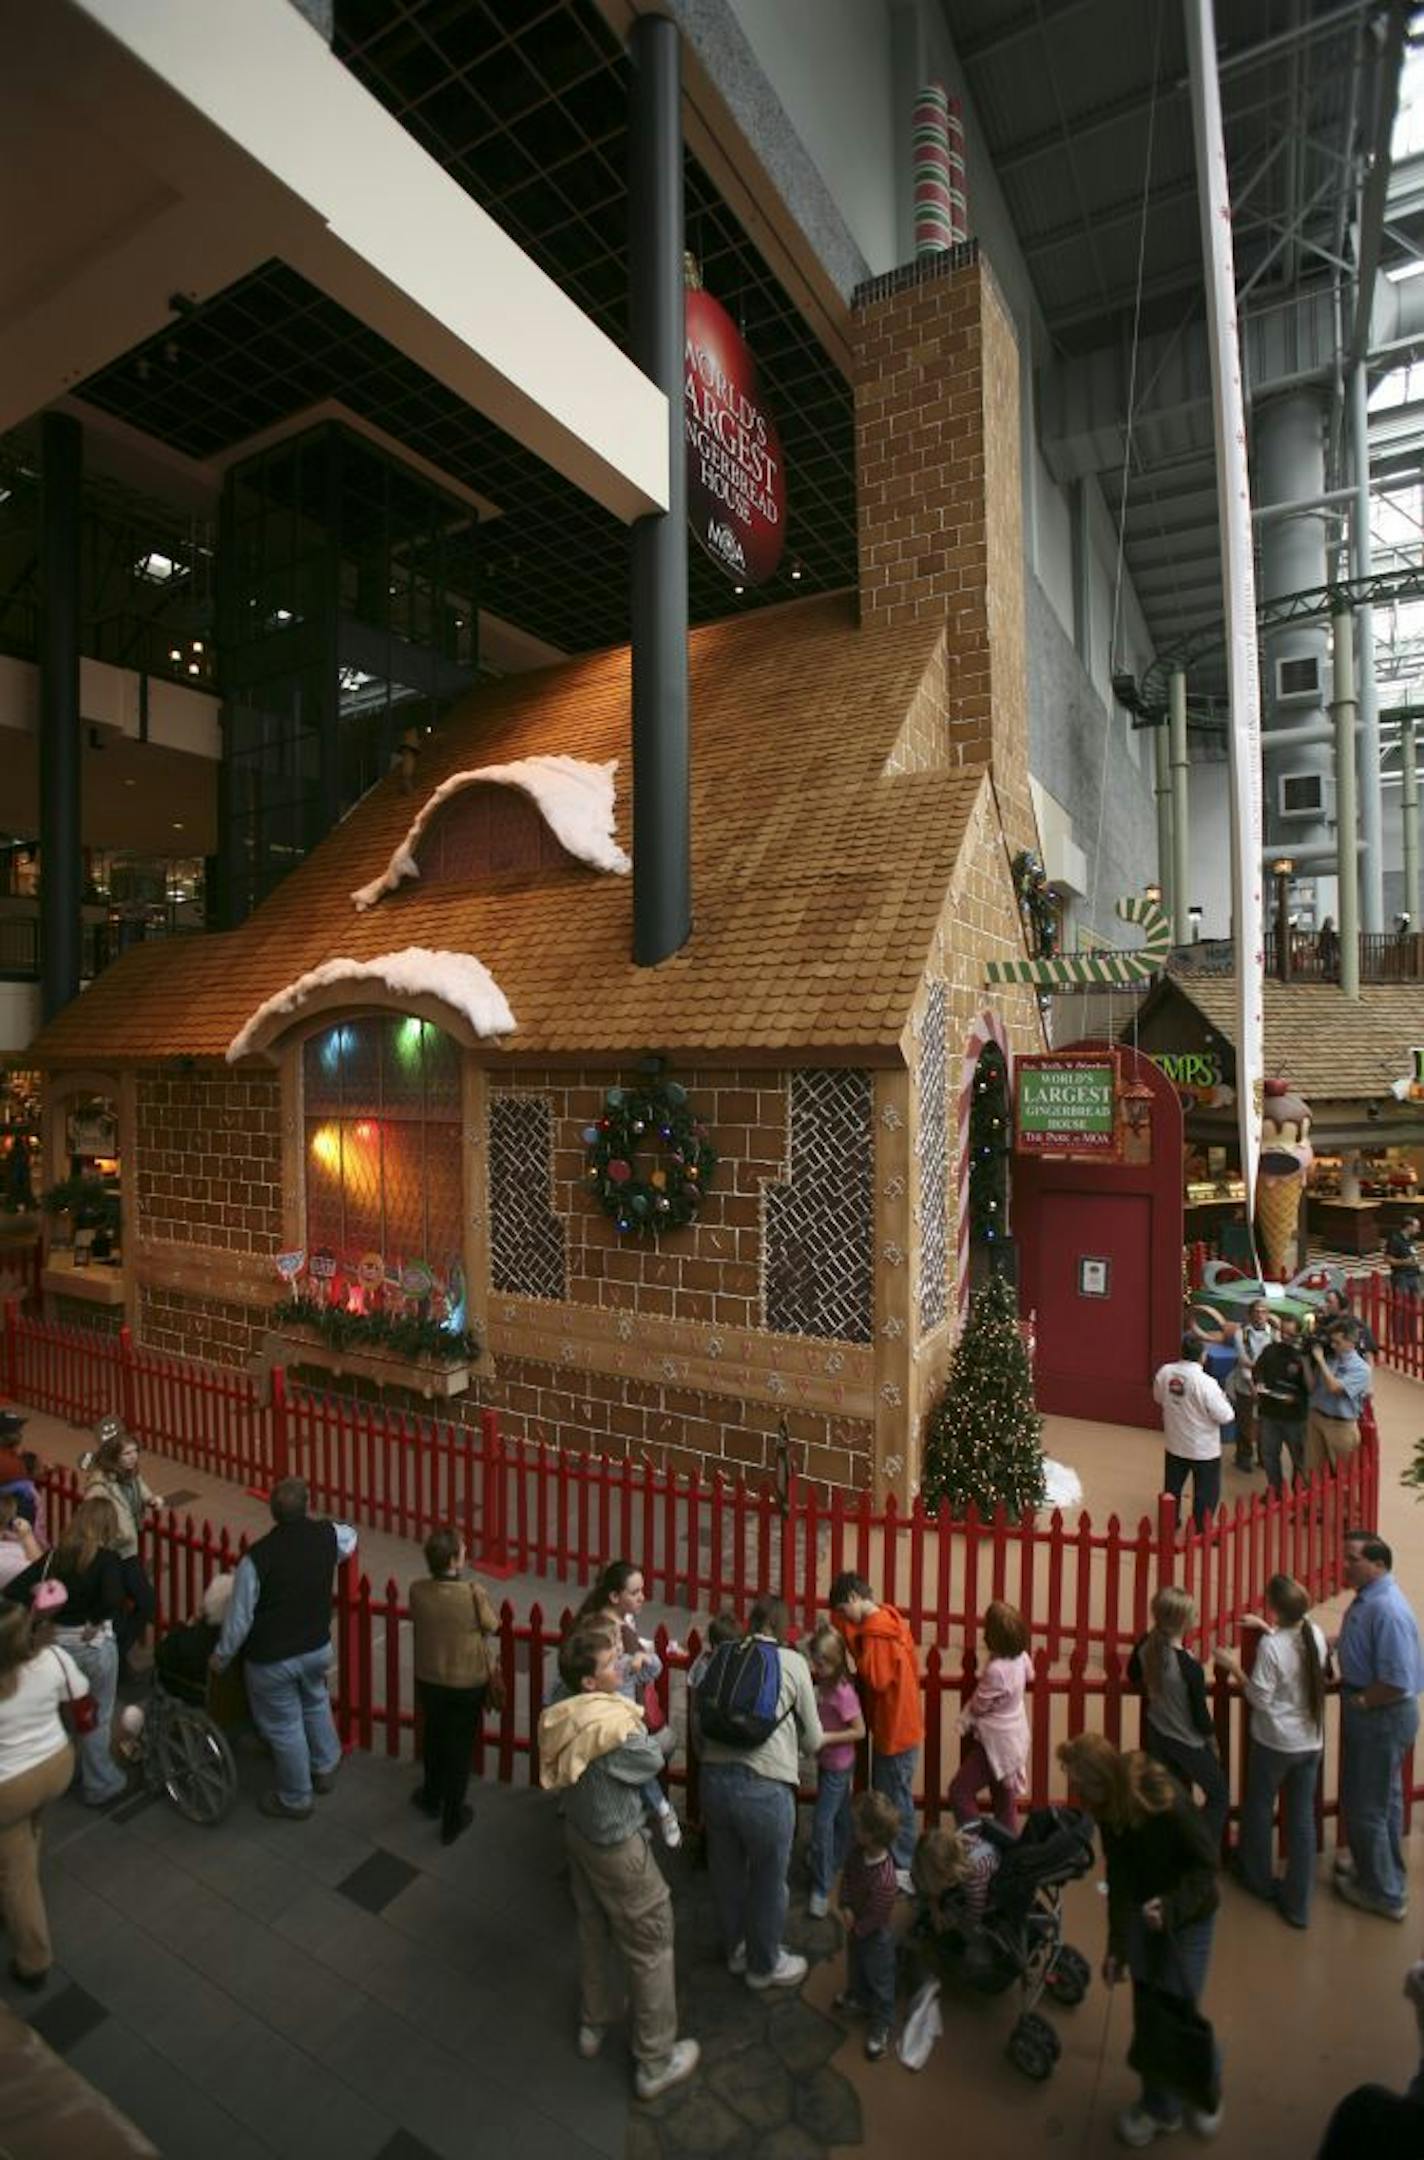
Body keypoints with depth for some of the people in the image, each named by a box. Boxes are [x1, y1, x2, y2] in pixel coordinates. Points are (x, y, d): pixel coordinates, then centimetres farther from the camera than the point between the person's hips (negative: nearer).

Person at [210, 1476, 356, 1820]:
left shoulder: (256, 1558, -28)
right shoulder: (327, 1536, -15)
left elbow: (240, 1617, -18)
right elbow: (350, 1536, 11)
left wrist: (221, 1657, 0)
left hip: (272, 1660, -4)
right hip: (318, 1648, 4)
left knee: (284, 1727, 17)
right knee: (316, 1703, 31)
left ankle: (295, 1800, 37)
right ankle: (325, 1767, 48)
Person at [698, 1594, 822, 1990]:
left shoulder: (724, 1657, 7)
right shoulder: (793, 1663, -2)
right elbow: (813, 1740, 7)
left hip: (714, 1777, 4)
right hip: (764, 1786, -4)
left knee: (726, 1872, 27)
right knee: (768, 1880, 22)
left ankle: (735, 1948, 51)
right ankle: (764, 1965, 43)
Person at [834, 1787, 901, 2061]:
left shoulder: (884, 1881, -42)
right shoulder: (858, 1852, -21)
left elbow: (876, 1917, -29)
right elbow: (847, 1877, -8)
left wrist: (856, 1930, -15)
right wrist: (846, 1907, -21)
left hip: (875, 1936, -7)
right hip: (855, 1928, 7)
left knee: (879, 1979, 18)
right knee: (855, 1966, 31)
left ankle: (881, 2024, 40)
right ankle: (857, 1999, 57)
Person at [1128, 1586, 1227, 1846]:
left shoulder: (1145, 1647, -14)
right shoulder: (1190, 1668, -31)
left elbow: (1134, 1676, 6)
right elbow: (1200, 1713, -17)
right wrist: (1213, 1743, 2)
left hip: (1156, 1738, 6)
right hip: (1188, 1742, -5)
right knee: (1219, 1796, 18)